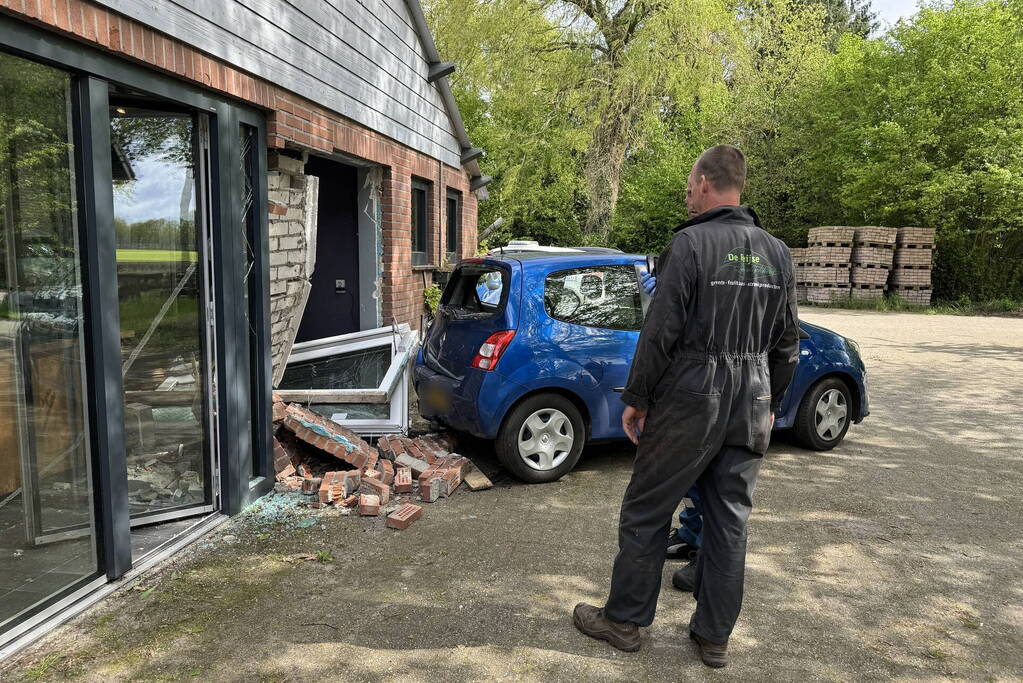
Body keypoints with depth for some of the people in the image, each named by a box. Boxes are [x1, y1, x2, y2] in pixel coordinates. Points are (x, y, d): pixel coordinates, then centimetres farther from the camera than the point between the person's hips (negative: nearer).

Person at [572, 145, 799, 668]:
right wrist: (770, 403, 23)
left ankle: (623, 620, 21)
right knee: (729, 522, 14)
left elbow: (661, 331, -15)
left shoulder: (691, 243, -12)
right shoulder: (777, 253, 8)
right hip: (750, 407, 7)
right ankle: (714, 636, 25)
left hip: (689, 404, -6)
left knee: (645, 514, 8)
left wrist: (635, 398, -6)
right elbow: (786, 342, 13)